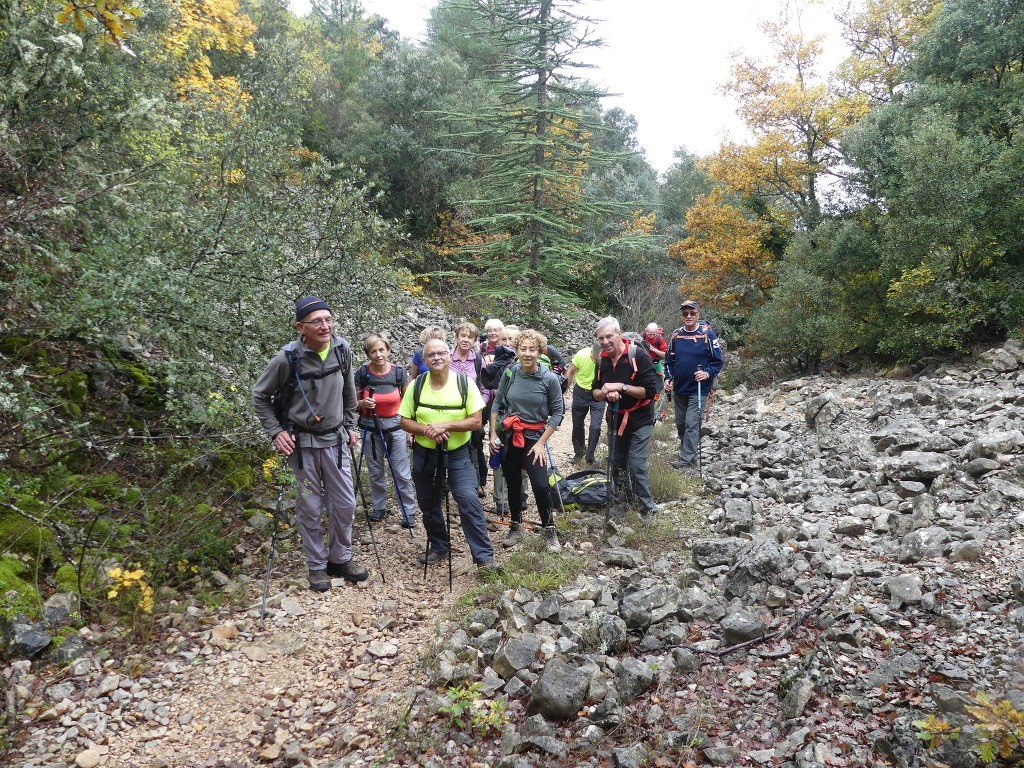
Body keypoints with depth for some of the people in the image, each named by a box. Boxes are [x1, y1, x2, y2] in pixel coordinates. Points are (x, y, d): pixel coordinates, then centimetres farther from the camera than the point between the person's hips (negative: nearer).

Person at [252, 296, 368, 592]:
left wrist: (350, 425, 13)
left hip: (335, 439, 4)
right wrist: (276, 432, -8)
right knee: (310, 507, 6)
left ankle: (341, 558, 28)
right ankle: (317, 566, 24)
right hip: (302, 443, -3)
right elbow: (260, 396, -3)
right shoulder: (287, 358, -17)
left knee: (345, 504, 8)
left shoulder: (342, 349, -6)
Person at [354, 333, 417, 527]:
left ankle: (409, 512, 12)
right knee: (376, 473, 13)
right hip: (371, 428, 1)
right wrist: (363, 403, -21)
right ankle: (378, 508, 31)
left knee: (402, 474, 0)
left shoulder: (399, 371, -8)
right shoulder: (362, 372, -9)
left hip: (395, 427, -1)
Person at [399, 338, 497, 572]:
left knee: (469, 501, -15)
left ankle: (484, 557, -8)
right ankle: (439, 547, 36)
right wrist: (427, 430, -20)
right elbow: (405, 421, 0)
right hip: (424, 455, 3)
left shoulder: (465, 383, -9)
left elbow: (476, 421, -10)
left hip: (457, 455, -3)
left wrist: (446, 425, -23)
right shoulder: (416, 385, -3)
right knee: (429, 505, 14)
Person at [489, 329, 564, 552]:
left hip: (534, 437, -3)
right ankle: (516, 526, 32)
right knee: (513, 484, 12)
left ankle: (550, 531, 8)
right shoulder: (510, 373, -6)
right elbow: (497, 404, 4)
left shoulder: (549, 378, -13)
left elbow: (557, 412, -7)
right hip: (508, 436, 3)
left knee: (540, 485, -13)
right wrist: (493, 434, 1)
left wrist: (541, 443, -11)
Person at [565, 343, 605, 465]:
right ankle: (579, 452, 38)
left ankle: (590, 457, 13)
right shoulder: (581, 355, -24)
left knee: (595, 427, -9)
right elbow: (571, 372, -6)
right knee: (577, 425, 14)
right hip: (580, 393, 2)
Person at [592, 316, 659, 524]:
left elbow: (650, 390, -21)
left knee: (637, 466, -9)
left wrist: (621, 387, -26)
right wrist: (605, 392, -15)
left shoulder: (638, 355, -17)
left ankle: (648, 511, 6)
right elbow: (595, 394, 8)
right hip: (615, 419, 6)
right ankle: (620, 504, 32)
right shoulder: (602, 361, 2)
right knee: (616, 465, 14)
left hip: (639, 420, -6)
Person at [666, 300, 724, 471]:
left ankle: (687, 460, -6)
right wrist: (669, 378, 2)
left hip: (699, 389, -5)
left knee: (692, 424, -10)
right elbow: (669, 360, 13)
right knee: (680, 423, 14)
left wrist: (708, 373, -20)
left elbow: (717, 361, -5)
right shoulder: (676, 335, 3)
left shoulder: (707, 334, -9)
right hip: (679, 388, 5)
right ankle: (685, 452, 31)